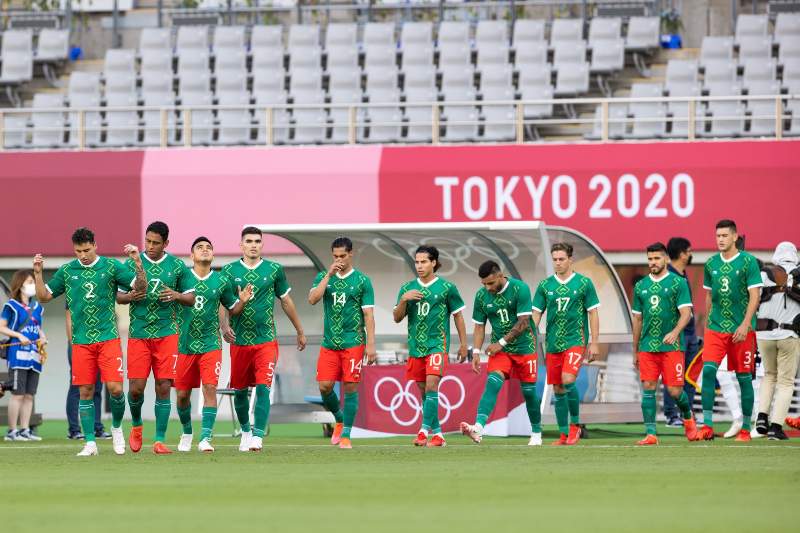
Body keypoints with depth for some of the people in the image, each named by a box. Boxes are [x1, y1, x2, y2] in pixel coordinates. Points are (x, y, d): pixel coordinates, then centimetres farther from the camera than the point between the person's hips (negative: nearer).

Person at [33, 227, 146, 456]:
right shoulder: (67, 271, 7)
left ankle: (116, 428, 17)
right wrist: (38, 274, -3)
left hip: (108, 338, -2)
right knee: (86, 392, 1)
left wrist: (138, 263, -16)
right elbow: (44, 297, 12)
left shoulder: (111, 267, 1)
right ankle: (90, 443, 6)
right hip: (81, 341, 2)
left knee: (115, 388, -10)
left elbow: (141, 287, -1)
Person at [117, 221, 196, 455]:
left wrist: (176, 295, -12)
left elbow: (191, 298, 9)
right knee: (136, 387, -5)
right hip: (138, 334, 0)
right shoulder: (132, 263, 4)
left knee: (163, 387, -4)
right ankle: (136, 425, 25)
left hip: (166, 334, 0)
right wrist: (131, 297, -13)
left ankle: (159, 440, 2)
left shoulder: (177, 266, 4)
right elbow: (118, 296, 9)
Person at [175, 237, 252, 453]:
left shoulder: (221, 282, 4)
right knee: (182, 393, 7)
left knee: (210, 388, -14)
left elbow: (233, 309, 13)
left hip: (210, 344, 0)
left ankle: (206, 438, -14)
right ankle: (186, 433, 30)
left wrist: (242, 301, -5)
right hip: (184, 344, 0)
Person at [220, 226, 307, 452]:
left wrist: (300, 331, 21)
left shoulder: (274, 270, 5)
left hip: (266, 340, -1)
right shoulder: (229, 271, 4)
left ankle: (257, 437, -20)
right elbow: (222, 302, 4)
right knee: (240, 390, 11)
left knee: (263, 389, -14)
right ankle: (245, 431, 33)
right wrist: (224, 326, -15)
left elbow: (286, 301, 15)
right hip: (239, 341, 1)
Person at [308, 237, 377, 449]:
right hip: (329, 343, 3)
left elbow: (368, 315, -1)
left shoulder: (362, 281, 0)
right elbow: (312, 299, -8)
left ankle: (345, 435, 3)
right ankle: (339, 420, 24)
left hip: (353, 342, -3)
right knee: (325, 387, -3)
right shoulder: (323, 277, 9)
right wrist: (328, 275, -12)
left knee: (350, 387, -4)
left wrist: (371, 344, -8)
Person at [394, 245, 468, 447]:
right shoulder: (408, 288, 8)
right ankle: (437, 434, 15)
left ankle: (425, 429, -26)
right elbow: (397, 318, 7)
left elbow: (458, 315, 7)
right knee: (423, 391, 7)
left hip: (437, 345, -5)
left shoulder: (446, 287, -1)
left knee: (431, 385, -20)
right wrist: (404, 300, -12)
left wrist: (463, 344, 8)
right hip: (415, 346, 5)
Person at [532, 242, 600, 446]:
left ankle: (575, 425, -3)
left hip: (575, 340, -4)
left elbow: (593, 314, 2)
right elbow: (536, 314, 9)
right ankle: (564, 434, 16)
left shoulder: (584, 283, -1)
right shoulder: (545, 285, 7)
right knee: (557, 389, 6)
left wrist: (594, 343, -3)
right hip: (553, 343, 4)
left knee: (568, 381, -21)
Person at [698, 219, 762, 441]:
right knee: (708, 370, -13)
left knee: (743, 377, 3)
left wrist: (745, 324, -17)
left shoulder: (748, 262, -5)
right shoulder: (711, 263, 9)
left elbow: (754, 296, -8)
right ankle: (707, 426, -14)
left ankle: (745, 429, 12)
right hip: (715, 328, 3)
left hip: (742, 329, -3)